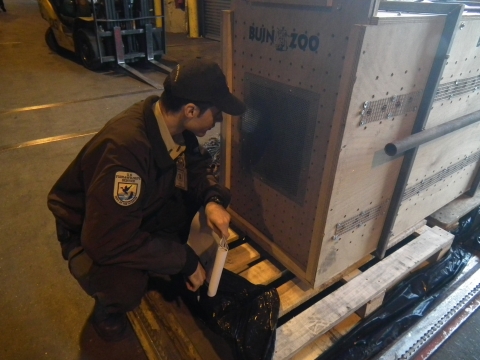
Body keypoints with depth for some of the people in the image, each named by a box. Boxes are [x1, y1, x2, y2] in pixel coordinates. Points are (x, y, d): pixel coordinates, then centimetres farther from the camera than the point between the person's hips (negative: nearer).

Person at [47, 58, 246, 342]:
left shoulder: (172, 124, -17)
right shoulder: (125, 148, -39)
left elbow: (197, 164, 1)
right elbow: (110, 241, -36)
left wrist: (212, 199, -21)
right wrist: (185, 260, -26)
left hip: (142, 210, 7)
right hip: (89, 231, -7)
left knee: (199, 189, -11)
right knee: (126, 288, -34)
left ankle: (163, 265, 9)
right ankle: (109, 303, 5)